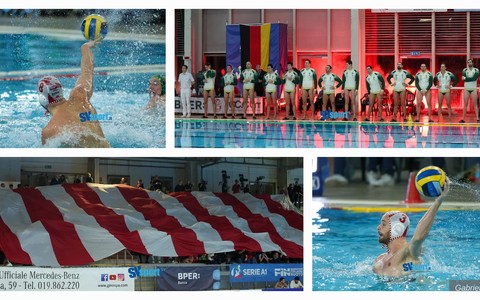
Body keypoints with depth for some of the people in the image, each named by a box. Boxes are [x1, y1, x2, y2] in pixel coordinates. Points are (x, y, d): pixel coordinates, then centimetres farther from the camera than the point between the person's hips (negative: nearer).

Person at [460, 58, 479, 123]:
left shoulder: (476, 70, 0)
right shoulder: (464, 70, 4)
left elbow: (474, 78, -16)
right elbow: (463, 78, -13)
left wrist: (466, 78, -16)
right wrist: (471, 78, -24)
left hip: (473, 89, -1)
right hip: (466, 89, 1)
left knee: (475, 104, -4)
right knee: (465, 104, 1)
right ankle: (463, 119, 2)